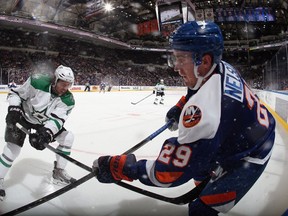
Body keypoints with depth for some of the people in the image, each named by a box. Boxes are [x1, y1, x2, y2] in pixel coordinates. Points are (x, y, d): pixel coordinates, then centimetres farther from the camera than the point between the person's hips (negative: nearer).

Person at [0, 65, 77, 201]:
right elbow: (16, 93, -16)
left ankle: (58, 173, 10)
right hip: (23, 116, -4)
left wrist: (46, 134, -46)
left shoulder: (68, 100, -21)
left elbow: (57, 119, -29)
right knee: (13, 147, -18)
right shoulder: (37, 82, -30)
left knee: (67, 137, -5)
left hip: (44, 121, 4)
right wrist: (13, 109, -31)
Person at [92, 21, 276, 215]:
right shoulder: (222, 67, -13)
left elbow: (169, 171, -35)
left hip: (249, 157, -9)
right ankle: (209, 187, 49)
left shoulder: (204, 110, -40)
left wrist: (118, 167, -27)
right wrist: (180, 108, 12)